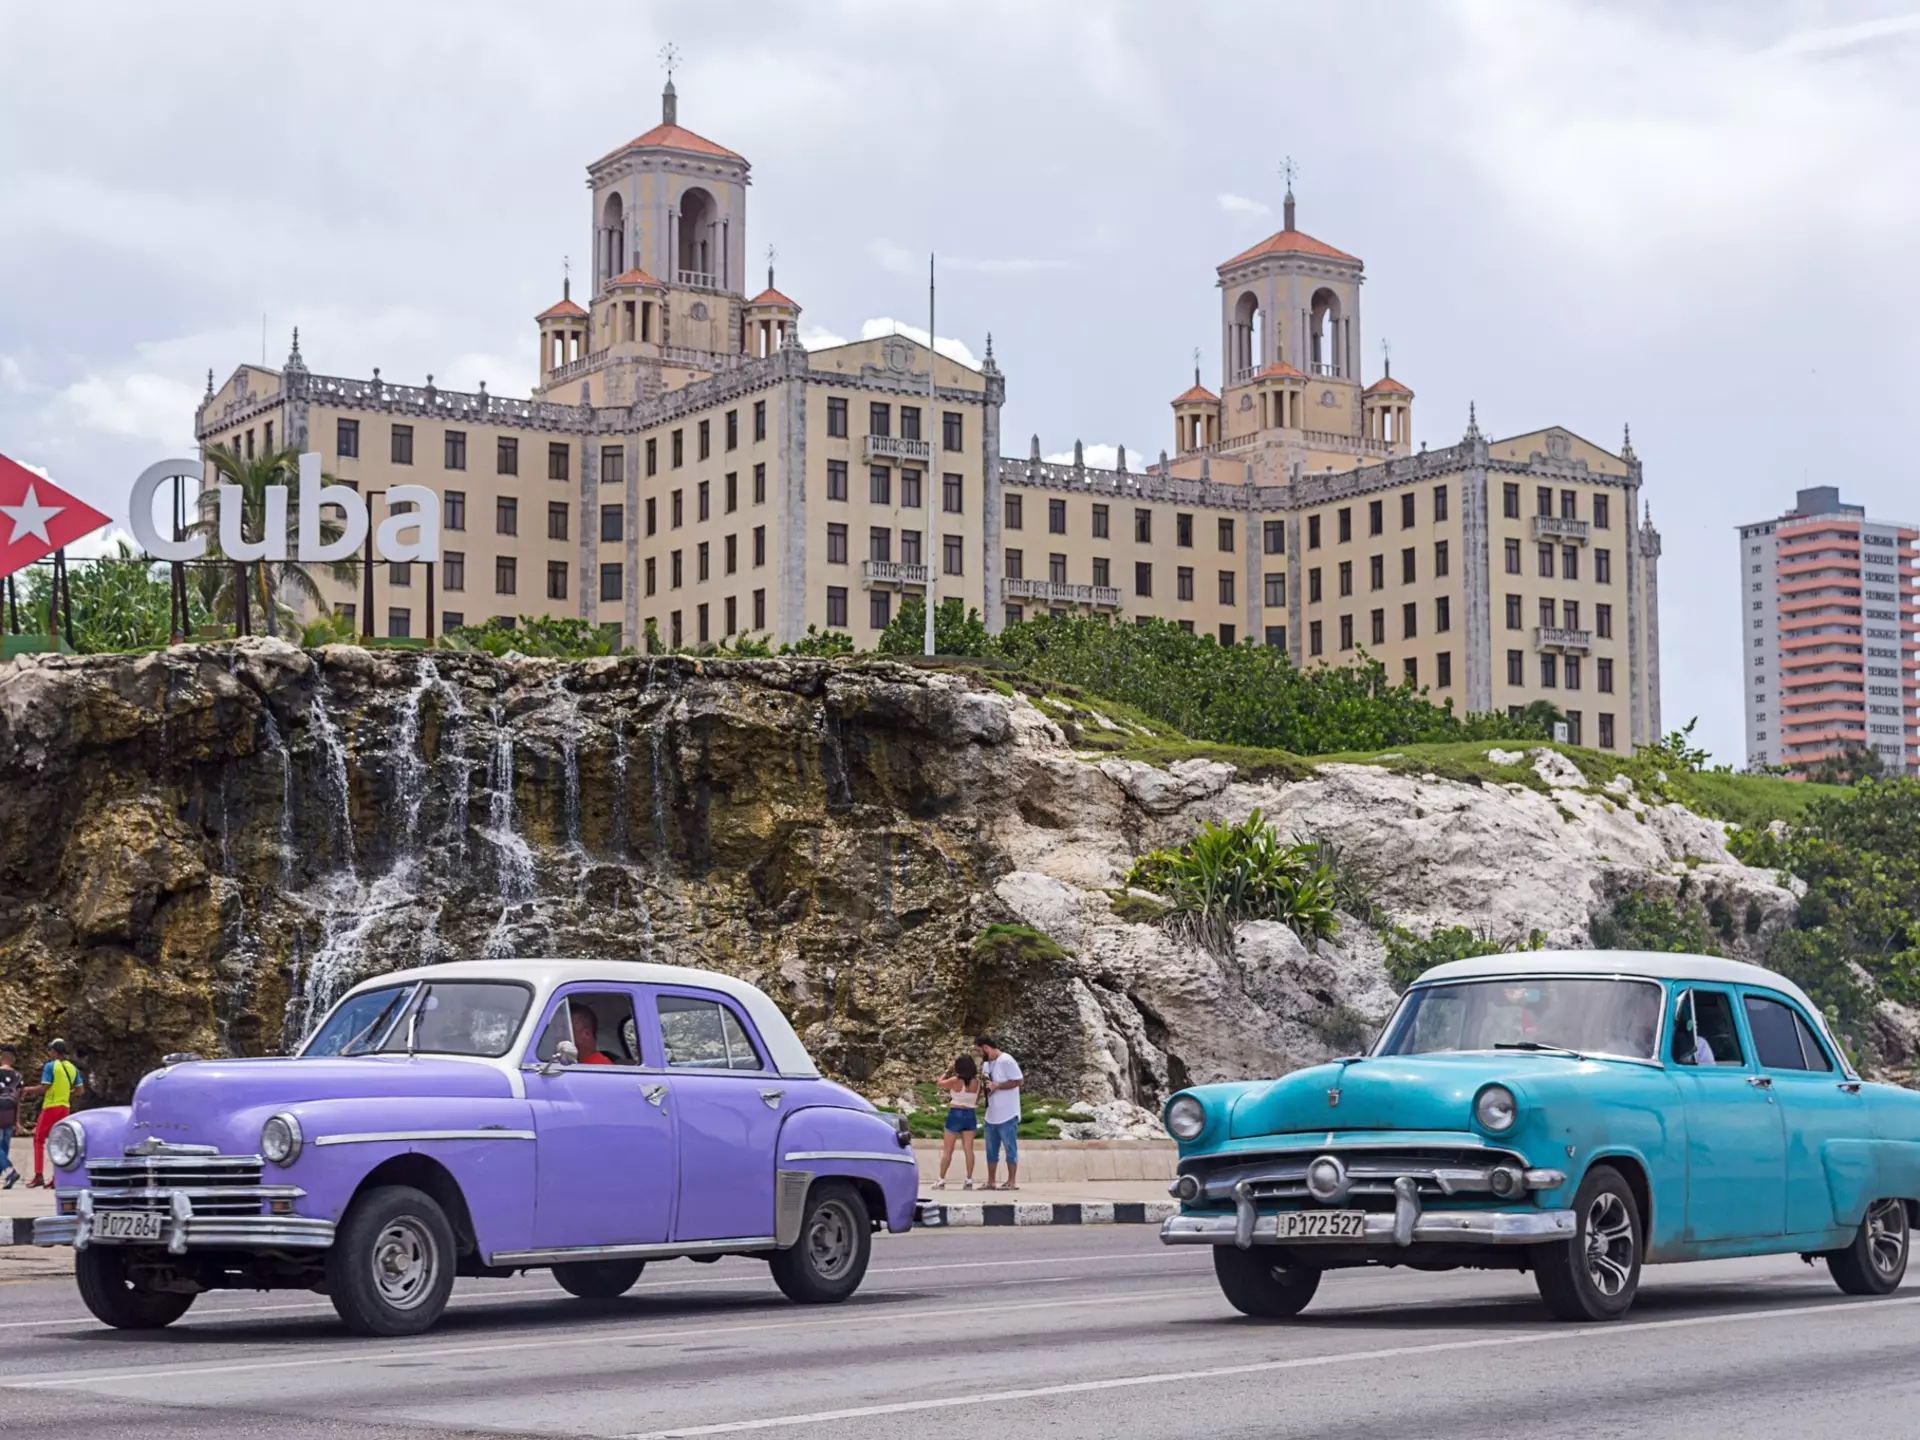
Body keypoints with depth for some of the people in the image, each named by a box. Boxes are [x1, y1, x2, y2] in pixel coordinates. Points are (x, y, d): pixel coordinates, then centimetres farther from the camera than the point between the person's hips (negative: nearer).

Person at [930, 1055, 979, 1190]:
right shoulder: (976, 1082, -2)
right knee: (968, 1149, 3)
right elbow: (977, 1100, 8)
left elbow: (939, 1083, 1)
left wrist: (948, 1071, 9)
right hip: (970, 1114, 4)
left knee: (947, 1150, 4)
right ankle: (969, 1180, 0)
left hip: (956, 1114, -4)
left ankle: (941, 1180, 6)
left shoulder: (955, 1081, -14)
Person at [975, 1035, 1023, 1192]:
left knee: (1010, 1149, -1)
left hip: (1007, 1115, -9)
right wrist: (984, 1079, -1)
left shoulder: (1006, 1061, -14)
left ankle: (1012, 1182, 4)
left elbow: (1017, 1081, -17)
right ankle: (990, 1182, 19)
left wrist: (996, 1086, -19)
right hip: (991, 1115, 9)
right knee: (991, 1150, 13)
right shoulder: (987, 1063, 12)